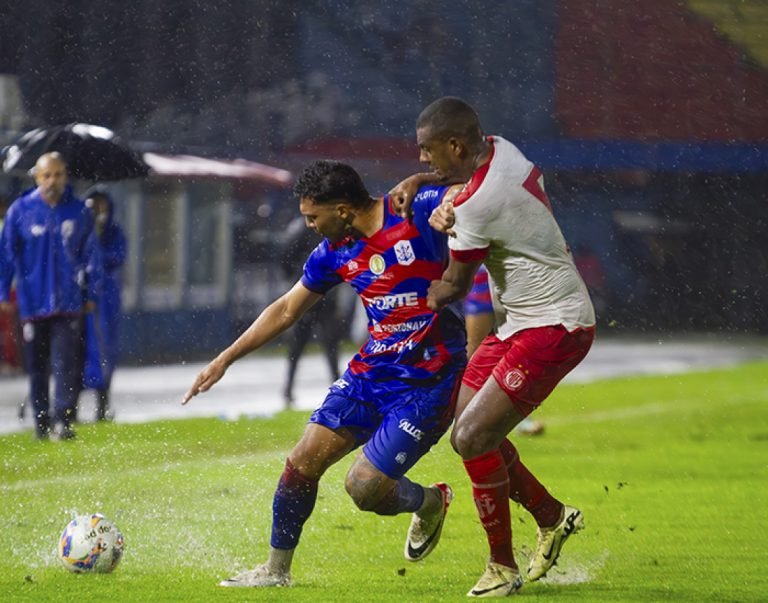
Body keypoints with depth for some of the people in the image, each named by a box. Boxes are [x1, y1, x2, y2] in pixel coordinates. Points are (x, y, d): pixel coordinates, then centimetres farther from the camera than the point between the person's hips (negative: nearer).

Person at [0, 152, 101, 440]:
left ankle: (63, 421, -8)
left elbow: (90, 255, 9)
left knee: (66, 364, -9)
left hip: (69, 305, 0)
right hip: (33, 304, 1)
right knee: (37, 366, 8)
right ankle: (41, 420, 18)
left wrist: (91, 294, 8)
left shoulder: (79, 213, 1)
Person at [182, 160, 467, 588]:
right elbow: (286, 311, 18)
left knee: (364, 487, -11)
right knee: (304, 461, 0)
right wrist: (225, 360, 18)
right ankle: (276, 569, 17)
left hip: (427, 383, -7)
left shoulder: (417, 212, -15)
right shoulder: (334, 252, 5)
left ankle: (430, 503, 22)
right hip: (371, 371, 7)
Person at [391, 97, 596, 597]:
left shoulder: (477, 206, -26)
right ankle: (553, 517, 26)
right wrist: (416, 183, 8)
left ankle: (503, 568, 1)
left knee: (472, 439, -12)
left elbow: (454, 287, -11)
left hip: (552, 329, -10)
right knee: (472, 427, 10)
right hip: (520, 321, 10)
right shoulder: (499, 148, 1)